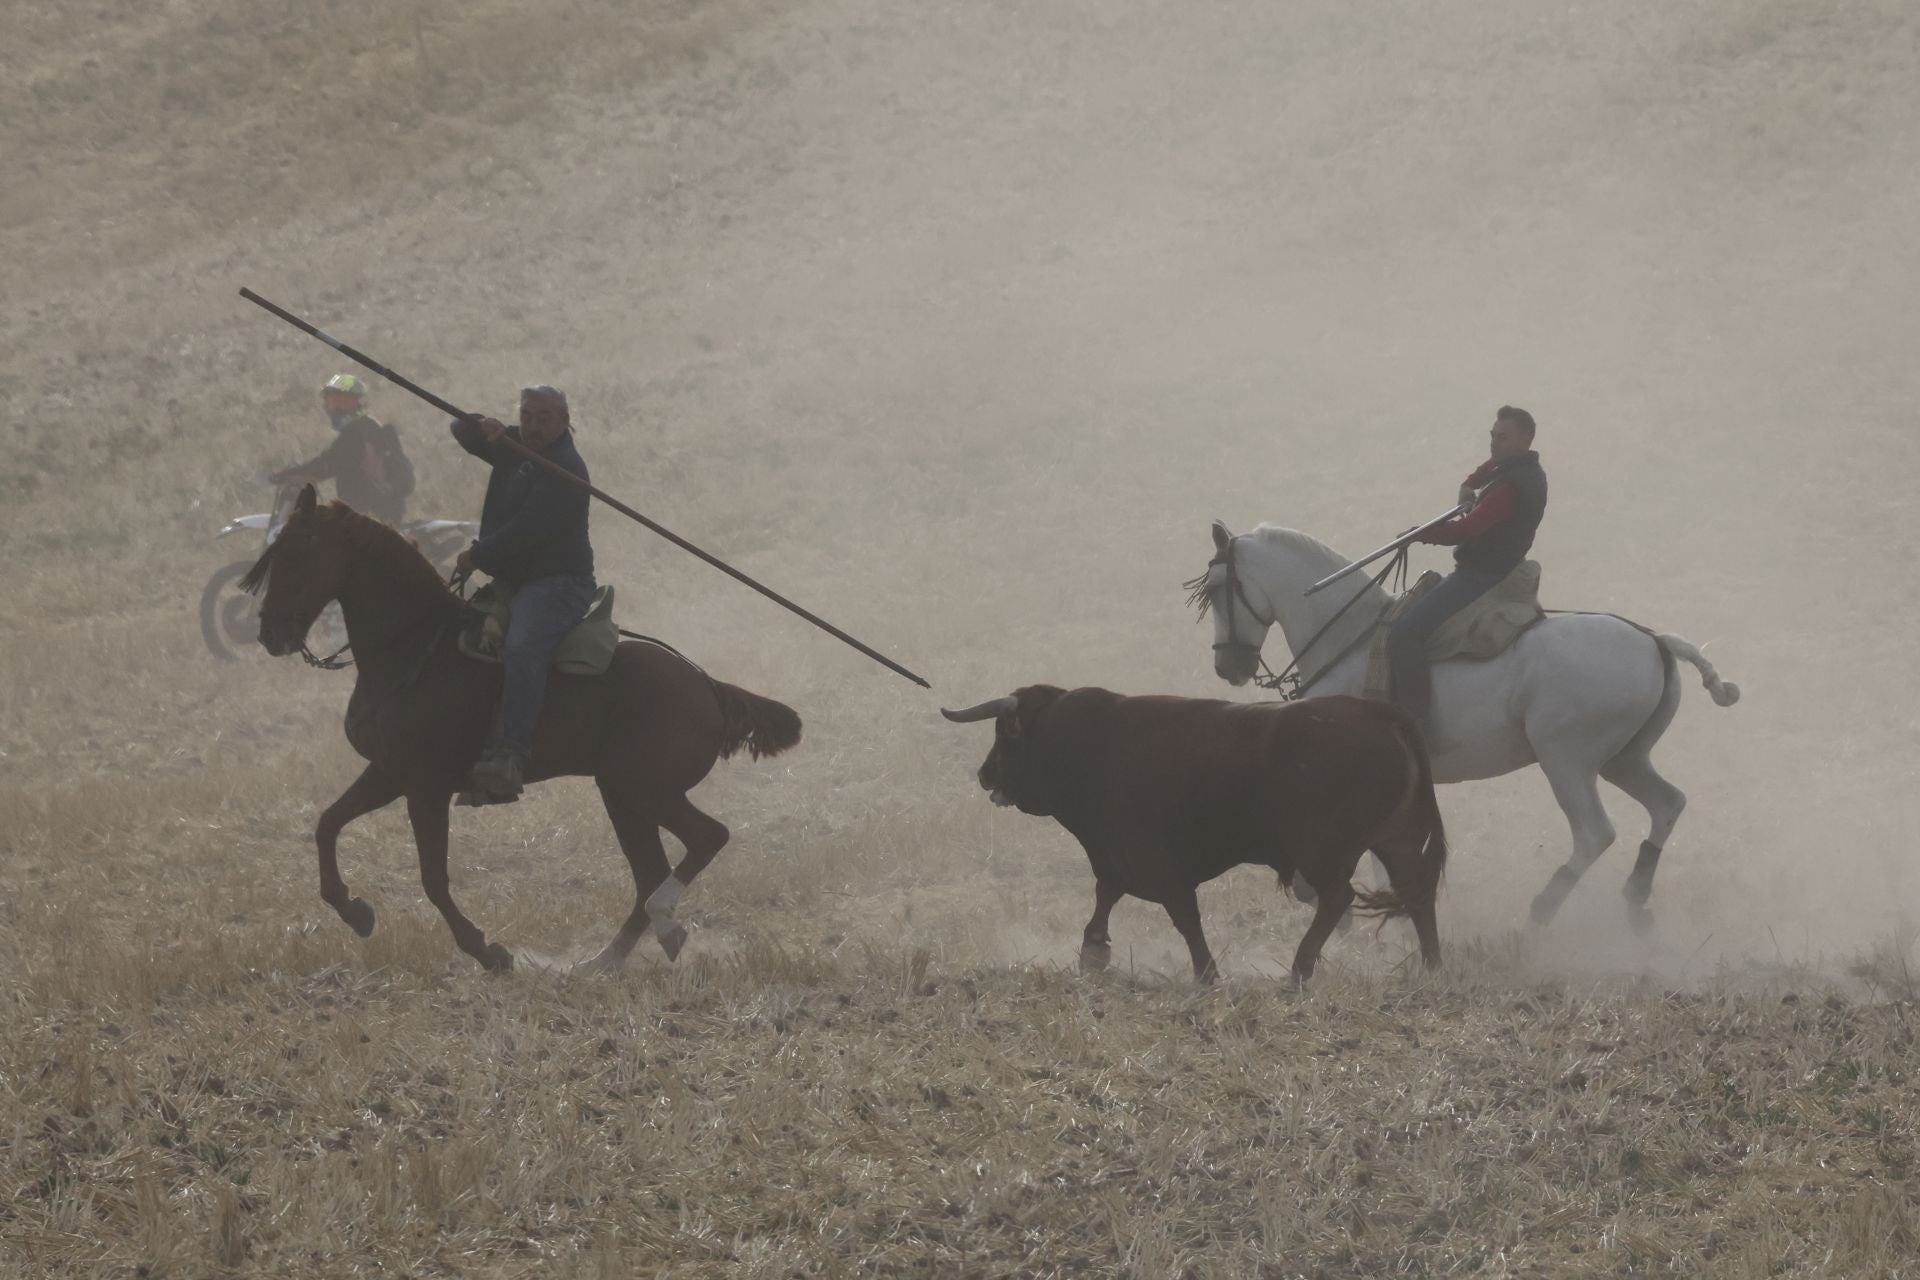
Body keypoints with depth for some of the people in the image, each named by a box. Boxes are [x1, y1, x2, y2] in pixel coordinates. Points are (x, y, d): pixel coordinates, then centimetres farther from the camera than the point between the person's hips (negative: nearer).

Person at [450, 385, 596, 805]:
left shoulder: (565, 471, -15)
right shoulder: (515, 449, 13)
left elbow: (525, 532, -23)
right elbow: (462, 431, 21)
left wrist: (477, 557, -11)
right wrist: (483, 428, -3)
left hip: (557, 582, -11)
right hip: (512, 582, 11)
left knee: (521, 646, -36)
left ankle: (510, 756, -51)